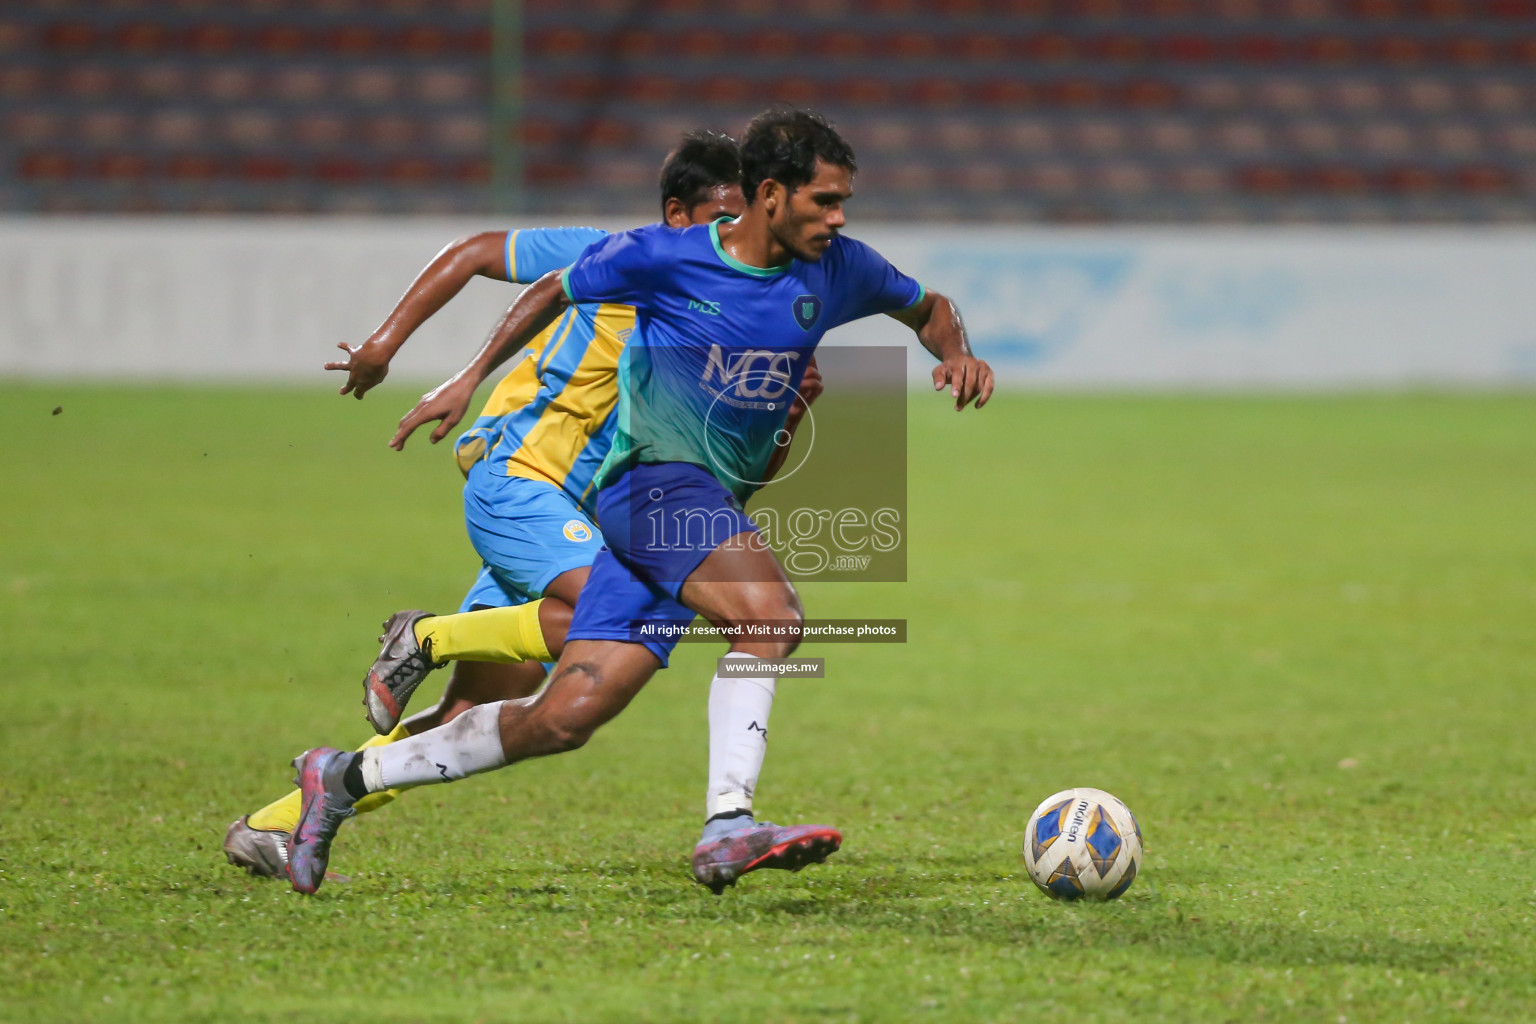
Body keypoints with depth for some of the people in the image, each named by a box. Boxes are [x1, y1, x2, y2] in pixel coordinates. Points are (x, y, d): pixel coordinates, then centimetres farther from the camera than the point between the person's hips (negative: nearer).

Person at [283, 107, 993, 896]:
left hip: (717, 512, 5)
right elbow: (553, 292, 11)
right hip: (652, 479, -5)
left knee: (562, 721, -1)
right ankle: (727, 831, -31)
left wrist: (955, 353, 3)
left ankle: (345, 777, 10)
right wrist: (472, 378, 10)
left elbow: (927, 307, 24)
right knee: (770, 614, -32)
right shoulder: (662, 257, -6)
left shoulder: (836, 270, 6)